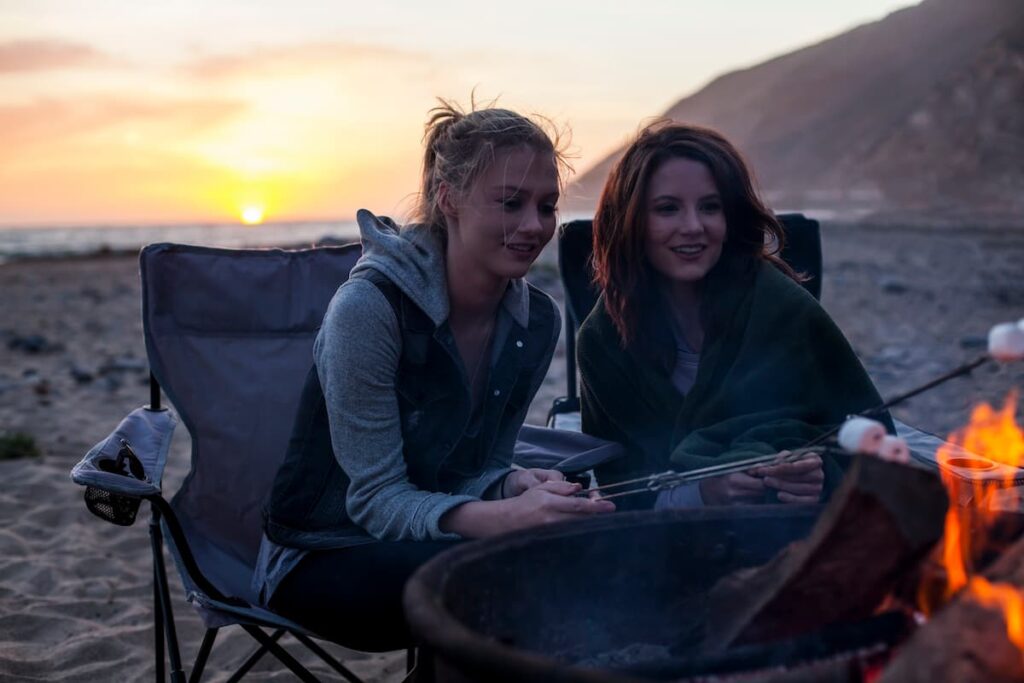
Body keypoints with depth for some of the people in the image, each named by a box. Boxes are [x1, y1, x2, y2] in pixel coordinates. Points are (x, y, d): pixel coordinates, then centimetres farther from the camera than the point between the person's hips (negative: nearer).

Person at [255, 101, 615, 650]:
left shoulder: (536, 321, -3)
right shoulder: (369, 306, -22)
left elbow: (477, 470, 3)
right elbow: (376, 498, -21)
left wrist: (515, 487, -21)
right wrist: (495, 519, -38)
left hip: (435, 541, 6)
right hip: (321, 561, -5)